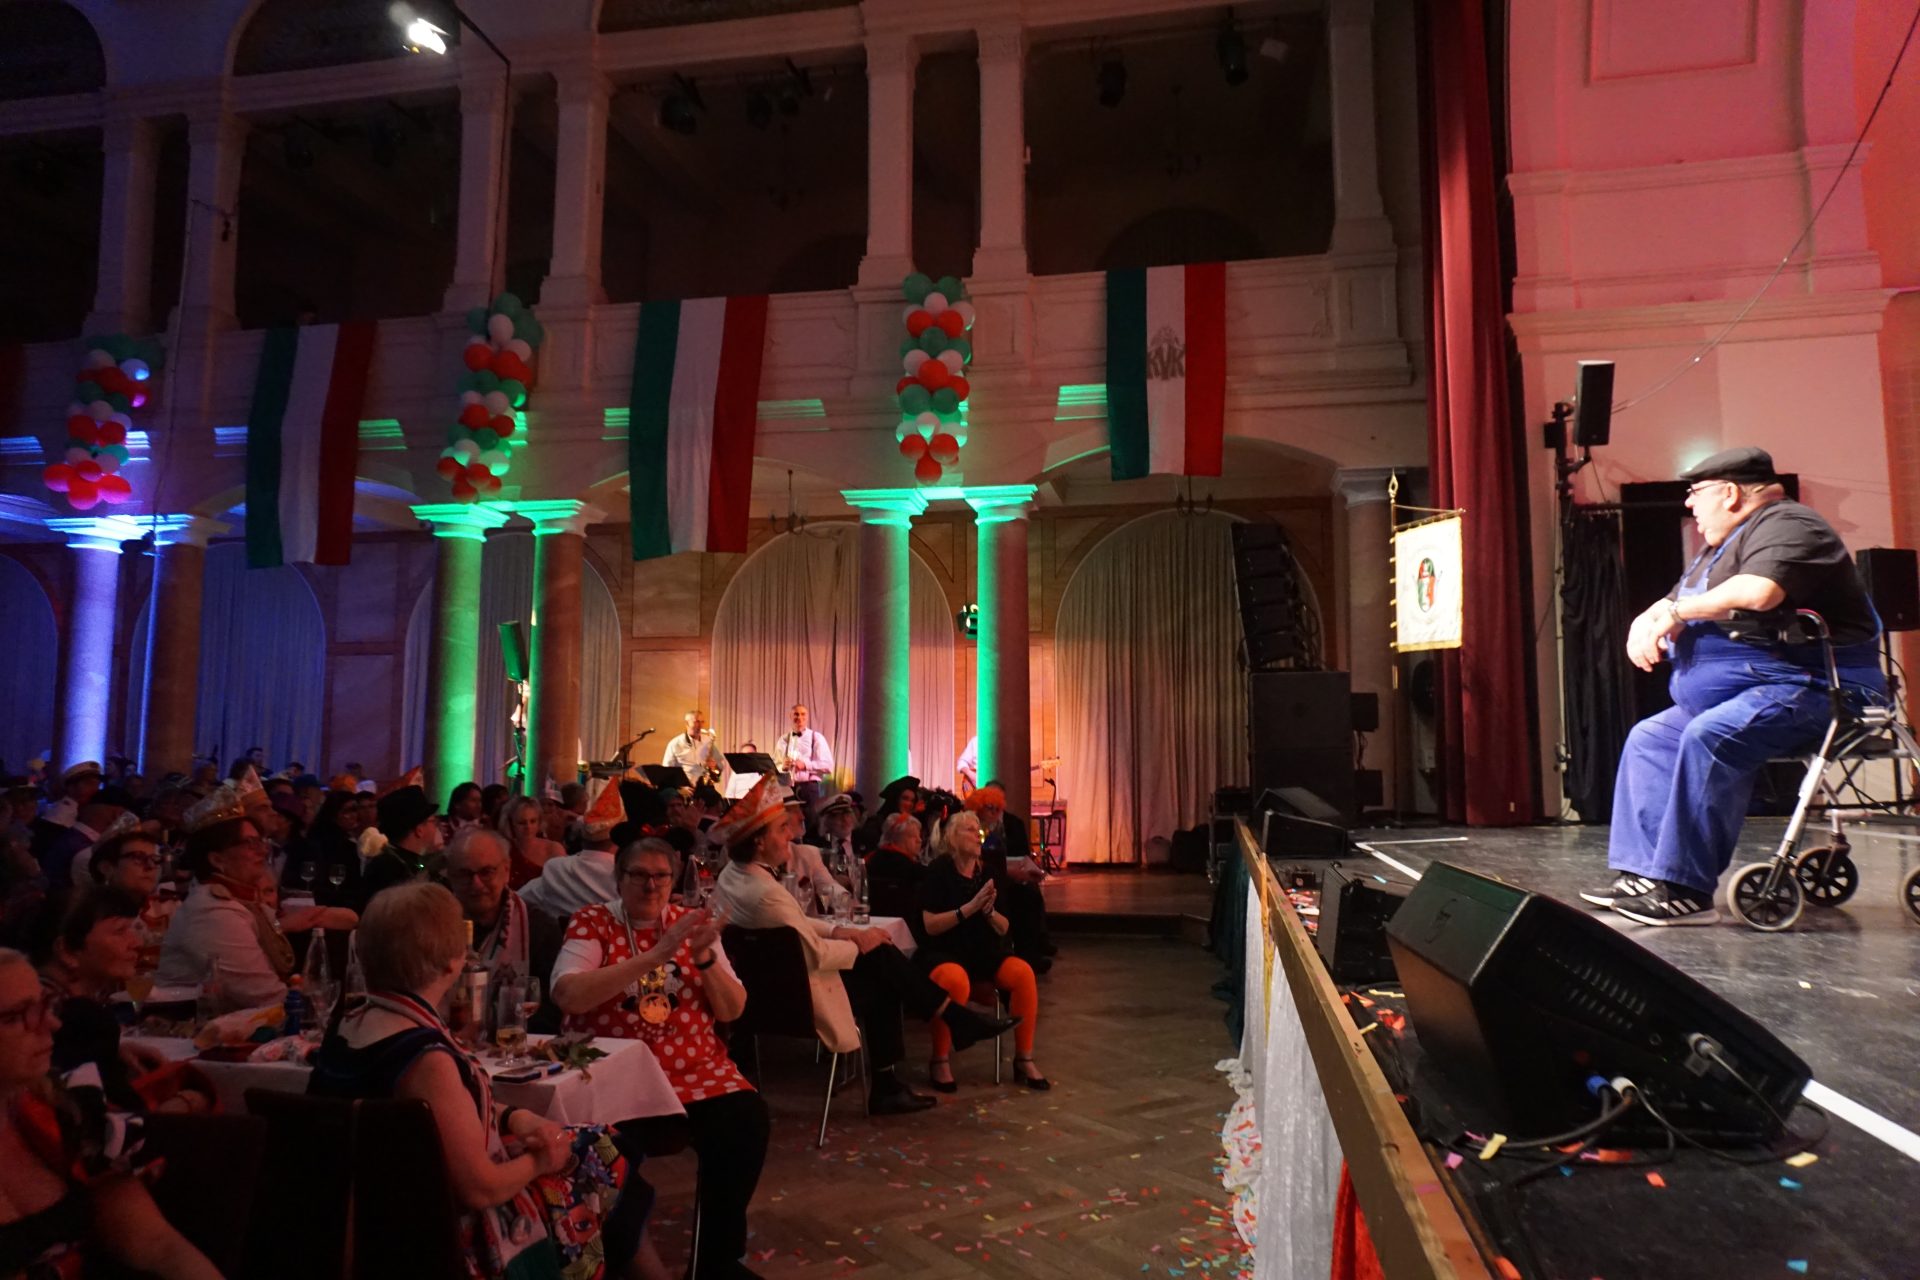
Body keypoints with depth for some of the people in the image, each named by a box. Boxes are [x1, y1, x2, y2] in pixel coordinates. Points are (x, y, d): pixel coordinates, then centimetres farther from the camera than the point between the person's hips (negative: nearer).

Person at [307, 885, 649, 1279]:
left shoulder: (350, 1028, -3)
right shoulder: (427, 1059, -31)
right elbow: (480, 1190, -25)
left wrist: (513, 1116, -1)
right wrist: (539, 1161, -8)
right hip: (444, 1237, -8)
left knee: (598, 1147, 15)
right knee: (604, 1168, 8)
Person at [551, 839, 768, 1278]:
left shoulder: (691, 922, 8)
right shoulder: (591, 923, -1)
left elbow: (733, 1009, 5)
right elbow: (566, 995, -20)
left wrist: (703, 957, -14)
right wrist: (655, 955, -24)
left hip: (695, 1068, 3)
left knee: (745, 1119, -21)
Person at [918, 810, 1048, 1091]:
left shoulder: (986, 874, 10)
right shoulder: (939, 871, -5)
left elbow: (1003, 928, 9)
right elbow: (930, 925, -13)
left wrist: (989, 911, -12)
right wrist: (969, 908, -21)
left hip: (984, 951, 5)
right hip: (945, 952, -5)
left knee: (1024, 973, -22)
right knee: (957, 981, -38)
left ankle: (1024, 1060, -8)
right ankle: (940, 1062, -17)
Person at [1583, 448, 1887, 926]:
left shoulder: (1784, 525, -11)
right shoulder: (1720, 547, 21)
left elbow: (1758, 592, -31)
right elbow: (1670, 604, 24)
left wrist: (1680, 610, -15)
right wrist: (1646, 625, -2)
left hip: (1809, 687, -11)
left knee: (1708, 738, -32)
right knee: (1649, 740, 4)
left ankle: (1687, 890, -31)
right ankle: (1641, 872, -4)